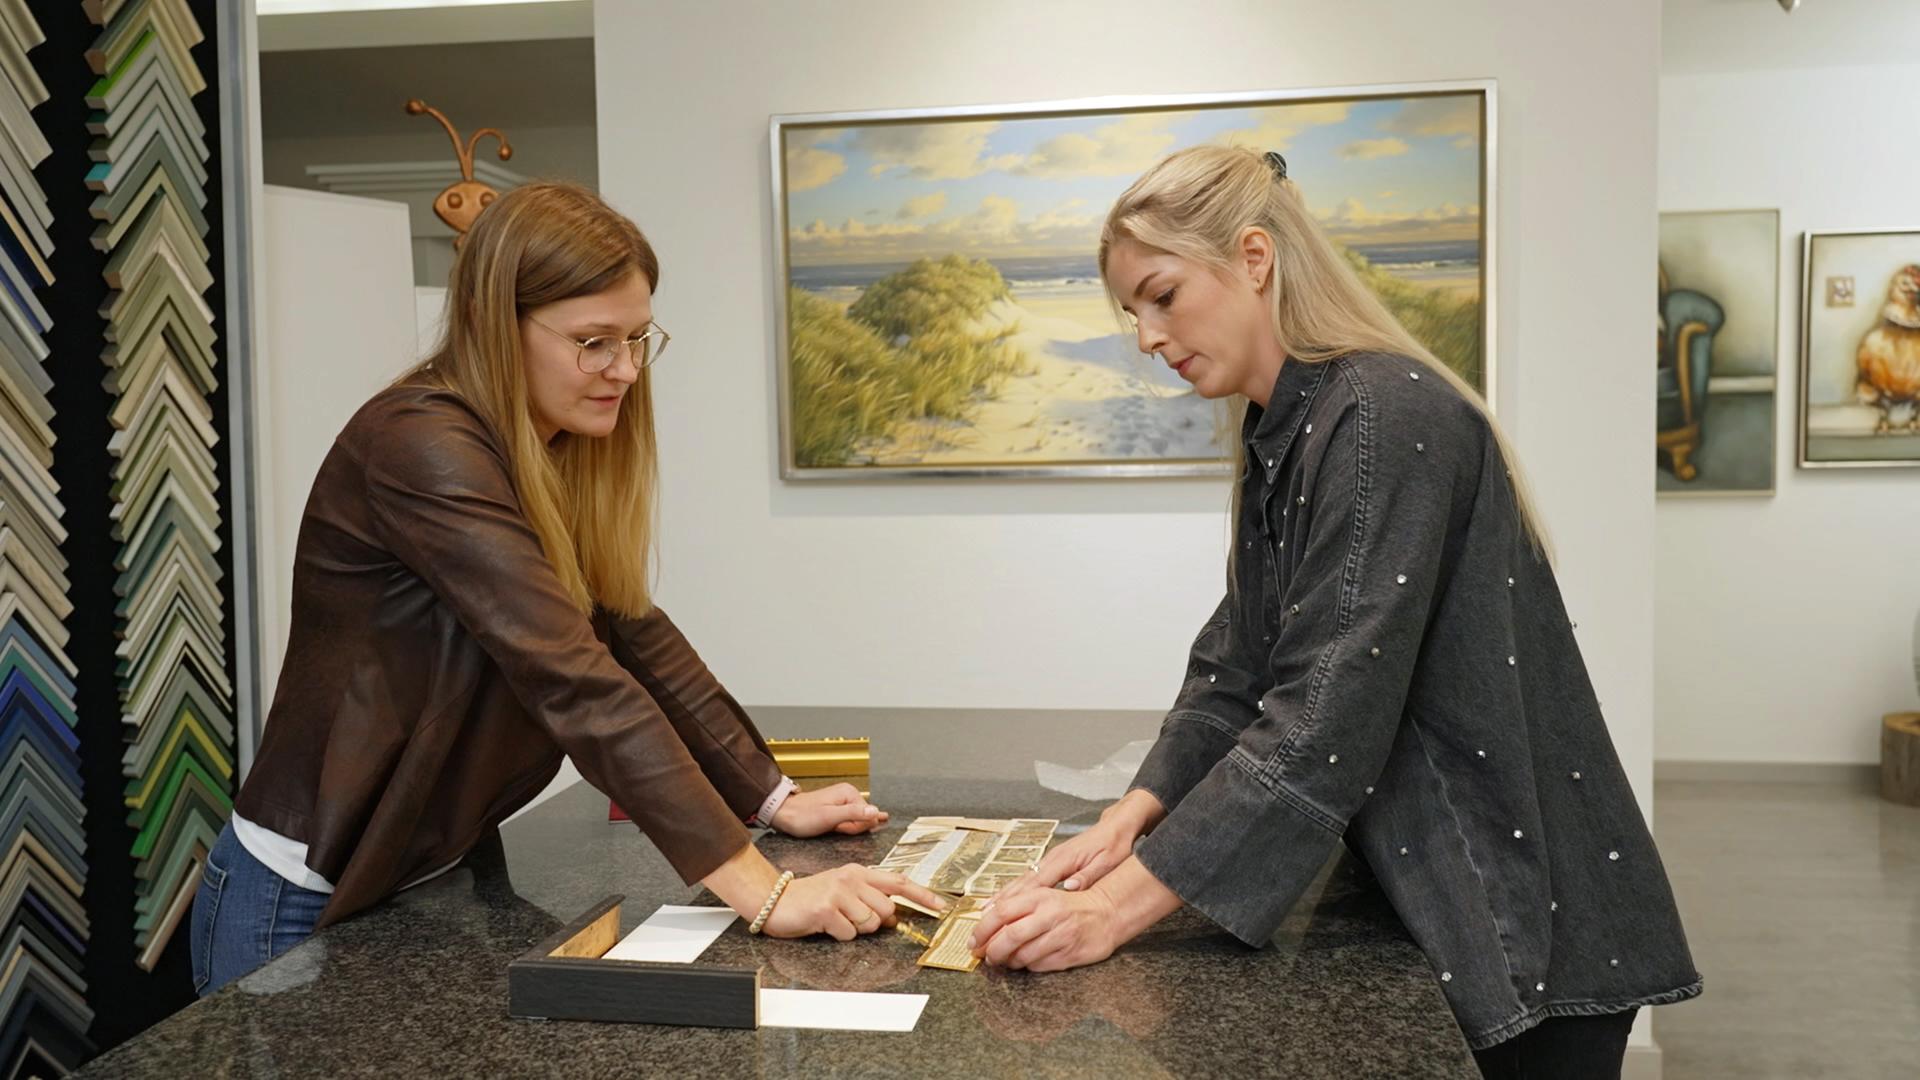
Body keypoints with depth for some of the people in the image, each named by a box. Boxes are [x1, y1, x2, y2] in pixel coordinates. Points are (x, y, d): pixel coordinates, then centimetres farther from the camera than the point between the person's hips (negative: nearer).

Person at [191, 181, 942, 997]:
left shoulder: (558, 457, 2)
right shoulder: (422, 446, -26)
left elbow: (637, 636, 6)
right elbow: (576, 683, -35)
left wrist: (775, 801, 1)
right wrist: (762, 892, -38)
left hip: (436, 885, 8)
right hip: (303, 908, -8)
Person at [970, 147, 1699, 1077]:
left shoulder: (1390, 416, -22)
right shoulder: (1278, 436, 6)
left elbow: (1326, 719, -28)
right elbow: (1235, 672, 6)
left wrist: (1116, 909, -28)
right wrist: (1131, 819, -9)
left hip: (1529, 925, -8)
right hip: (1419, 900, 8)